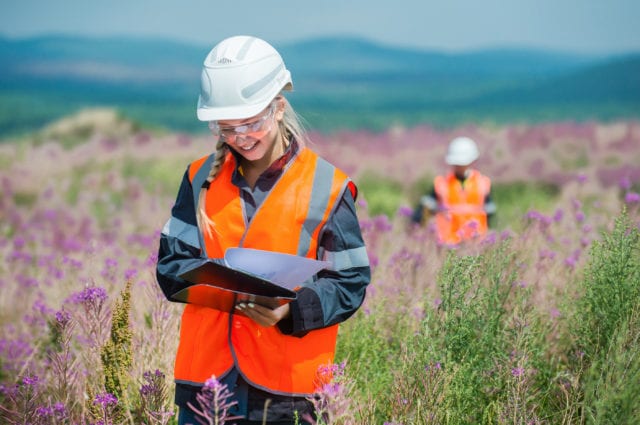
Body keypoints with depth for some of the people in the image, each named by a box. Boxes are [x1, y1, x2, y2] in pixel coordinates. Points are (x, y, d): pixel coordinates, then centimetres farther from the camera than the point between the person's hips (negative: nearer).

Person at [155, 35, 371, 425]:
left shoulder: (326, 187, -3)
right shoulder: (202, 177, 8)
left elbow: (350, 284, -3)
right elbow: (171, 264, 7)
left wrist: (292, 309, -21)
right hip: (205, 376, 3)